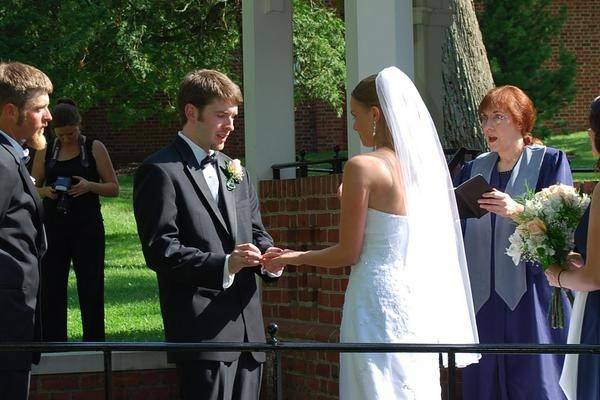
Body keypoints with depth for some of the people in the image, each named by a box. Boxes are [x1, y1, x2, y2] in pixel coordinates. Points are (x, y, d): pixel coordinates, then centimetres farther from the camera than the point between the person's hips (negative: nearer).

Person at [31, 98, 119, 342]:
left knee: (91, 289, 1)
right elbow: (32, 188, 14)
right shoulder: (45, 152, 8)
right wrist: (46, 191, -9)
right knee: (51, 289, 2)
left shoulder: (94, 148, 1)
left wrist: (89, 186, -17)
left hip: (87, 227, -2)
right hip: (54, 228, 2)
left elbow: (114, 188, 2)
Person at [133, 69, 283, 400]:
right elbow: (160, 251, -13)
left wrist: (267, 256, -2)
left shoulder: (234, 169, 19)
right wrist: (224, 265, -22)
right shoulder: (160, 171, -5)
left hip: (248, 330, 8)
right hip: (203, 331, -7)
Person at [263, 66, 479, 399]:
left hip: (379, 299, -7)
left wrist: (295, 258, 7)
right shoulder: (426, 163, 7)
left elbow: (348, 253, -9)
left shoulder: (363, 167, -12)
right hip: (422, 304, 7)